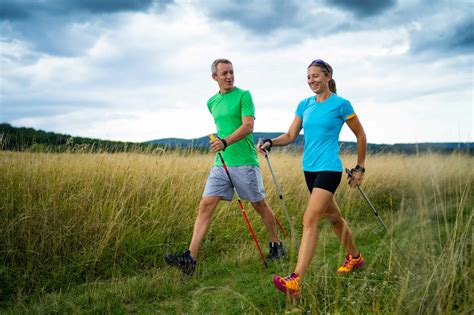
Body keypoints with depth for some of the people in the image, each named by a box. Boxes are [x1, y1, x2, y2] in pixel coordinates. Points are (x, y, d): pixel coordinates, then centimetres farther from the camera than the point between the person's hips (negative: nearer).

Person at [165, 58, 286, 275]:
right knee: (206, 205, -6)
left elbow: (248, 126, -17)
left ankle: (277, 246, 30)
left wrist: (226, 142, -31)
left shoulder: (243, 95, -5)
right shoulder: (212, 102, 14)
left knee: (259, 205, 8)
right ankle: (190, 258, -9)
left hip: (245, 162, -5)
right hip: (221, 163, 5)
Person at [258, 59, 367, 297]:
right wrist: (270, 142, -11)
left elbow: (361, 136, 2)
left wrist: (360, 168, 4)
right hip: (309, 168, 7)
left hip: (329, 169, -7)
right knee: (333, 217, 20)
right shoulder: (304, 105, 10)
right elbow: (290, 136, 8)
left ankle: (295, 282, -23)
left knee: (310, 220, -18)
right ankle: (354, 258, 42)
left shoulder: (340, 104, -6)